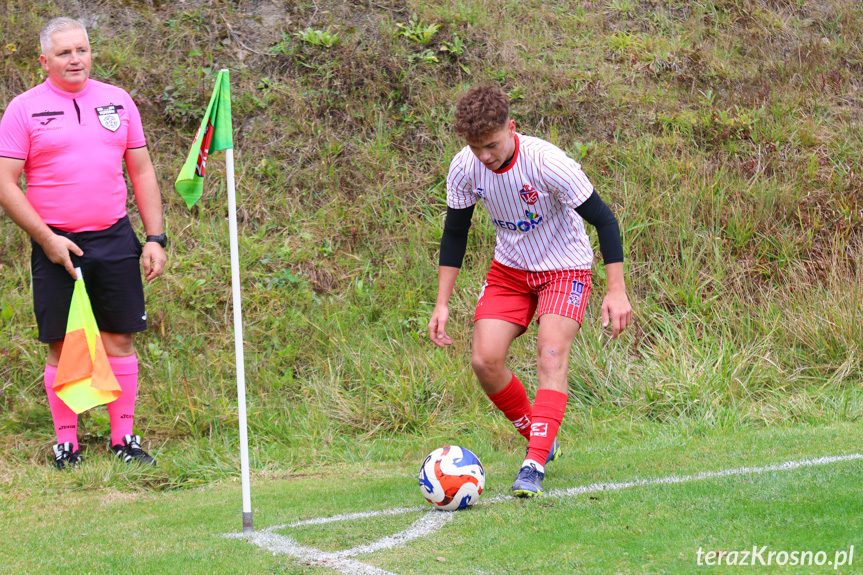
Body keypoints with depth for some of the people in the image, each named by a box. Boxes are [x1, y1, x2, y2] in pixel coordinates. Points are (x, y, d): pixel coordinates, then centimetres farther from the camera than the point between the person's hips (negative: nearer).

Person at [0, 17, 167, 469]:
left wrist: (155, 238, 6)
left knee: (119, 338, 5)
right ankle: (66, 443, 11)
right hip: (57, 244, -3)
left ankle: (123, 438, 14)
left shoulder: (117, 102, 9)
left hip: (115, 240, 3)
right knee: (62, 346, 1)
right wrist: (47, 239, -11)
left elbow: (142, 173, 13)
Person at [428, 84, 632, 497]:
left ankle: (534, 466, -28)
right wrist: (442, 304, -1)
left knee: (551, 356, -24)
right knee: (485, 360, -11)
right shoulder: (464, 168, -15)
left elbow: (603, 219, -20)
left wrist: (617, 291, -23)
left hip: (564, 268, -4)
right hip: (509, 269, 5)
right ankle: (541, 440, 10)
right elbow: (454, 232, 1)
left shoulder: (547, 162, -28)